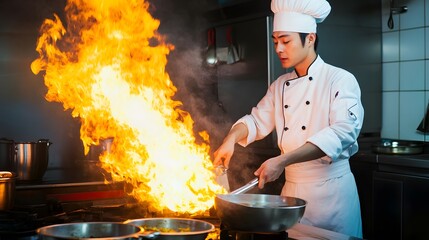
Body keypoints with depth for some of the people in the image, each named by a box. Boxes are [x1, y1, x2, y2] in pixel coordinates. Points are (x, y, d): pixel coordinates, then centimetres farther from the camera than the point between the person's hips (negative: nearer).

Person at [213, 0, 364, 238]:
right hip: (291, 188, 5)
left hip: (331, 189, -5)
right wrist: (230, 139, -9)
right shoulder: (280, 85, 9)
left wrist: (283, 160, -30)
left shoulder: (340, 80, -11)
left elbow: (342, 133, -22)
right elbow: (257, 120, 14)